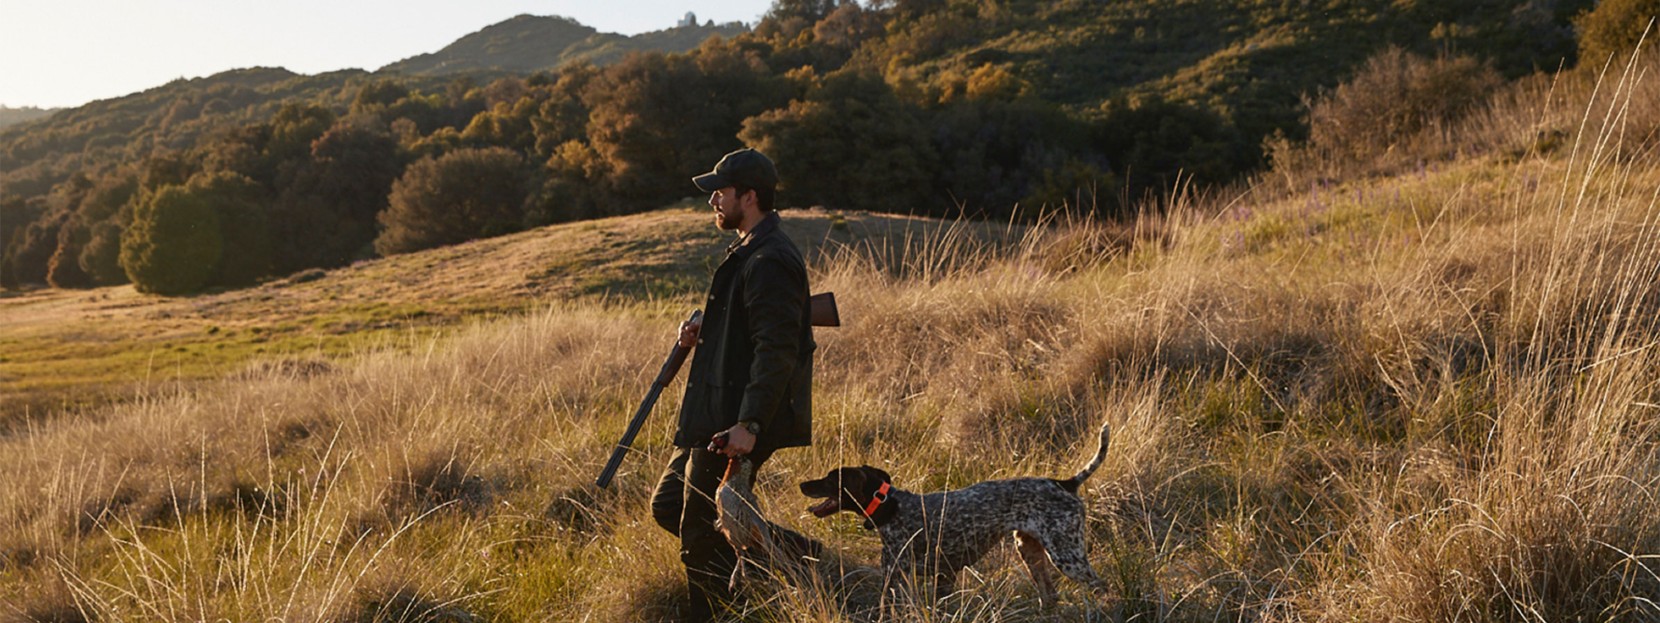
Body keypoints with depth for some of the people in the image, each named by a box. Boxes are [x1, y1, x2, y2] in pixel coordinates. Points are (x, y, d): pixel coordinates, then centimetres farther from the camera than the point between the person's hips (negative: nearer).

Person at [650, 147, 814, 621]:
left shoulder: (769, 262, -19)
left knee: (700, 538, -2)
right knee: (667, 506, 18)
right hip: (714, 418, 11)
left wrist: (749, 424, -28)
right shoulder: (749, 253, 15)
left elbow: (776, 350, -25)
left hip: (736, 425, -11)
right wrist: (703, 336, 5)